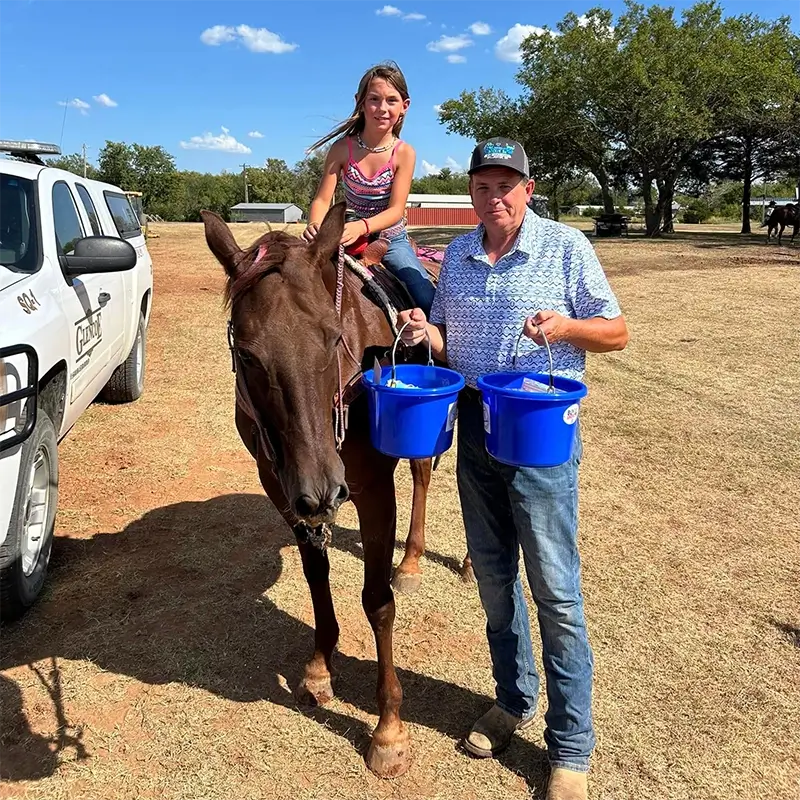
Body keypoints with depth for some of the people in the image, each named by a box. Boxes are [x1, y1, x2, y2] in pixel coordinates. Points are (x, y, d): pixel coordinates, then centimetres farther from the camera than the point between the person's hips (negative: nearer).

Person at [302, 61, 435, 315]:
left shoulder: (404, 153, -10)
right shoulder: (342, 148, -9)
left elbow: (396, 210, -18)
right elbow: (322, 200, -13)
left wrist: (361, 226, -38)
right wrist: (315, 225, -37)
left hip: (392, 239, 0)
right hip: (350, 237, 1)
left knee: (431, 304, -13)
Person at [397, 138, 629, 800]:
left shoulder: (566, 246, -5)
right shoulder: (458, 254, 8)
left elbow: (617, 332, -2)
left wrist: (565, 326, -22)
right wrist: (425, 333, -8)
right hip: (474, 429, 5)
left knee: (555, 590, 0)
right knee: (493, 575, 16)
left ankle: (571, 747, 17)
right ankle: (514, 700, 38)